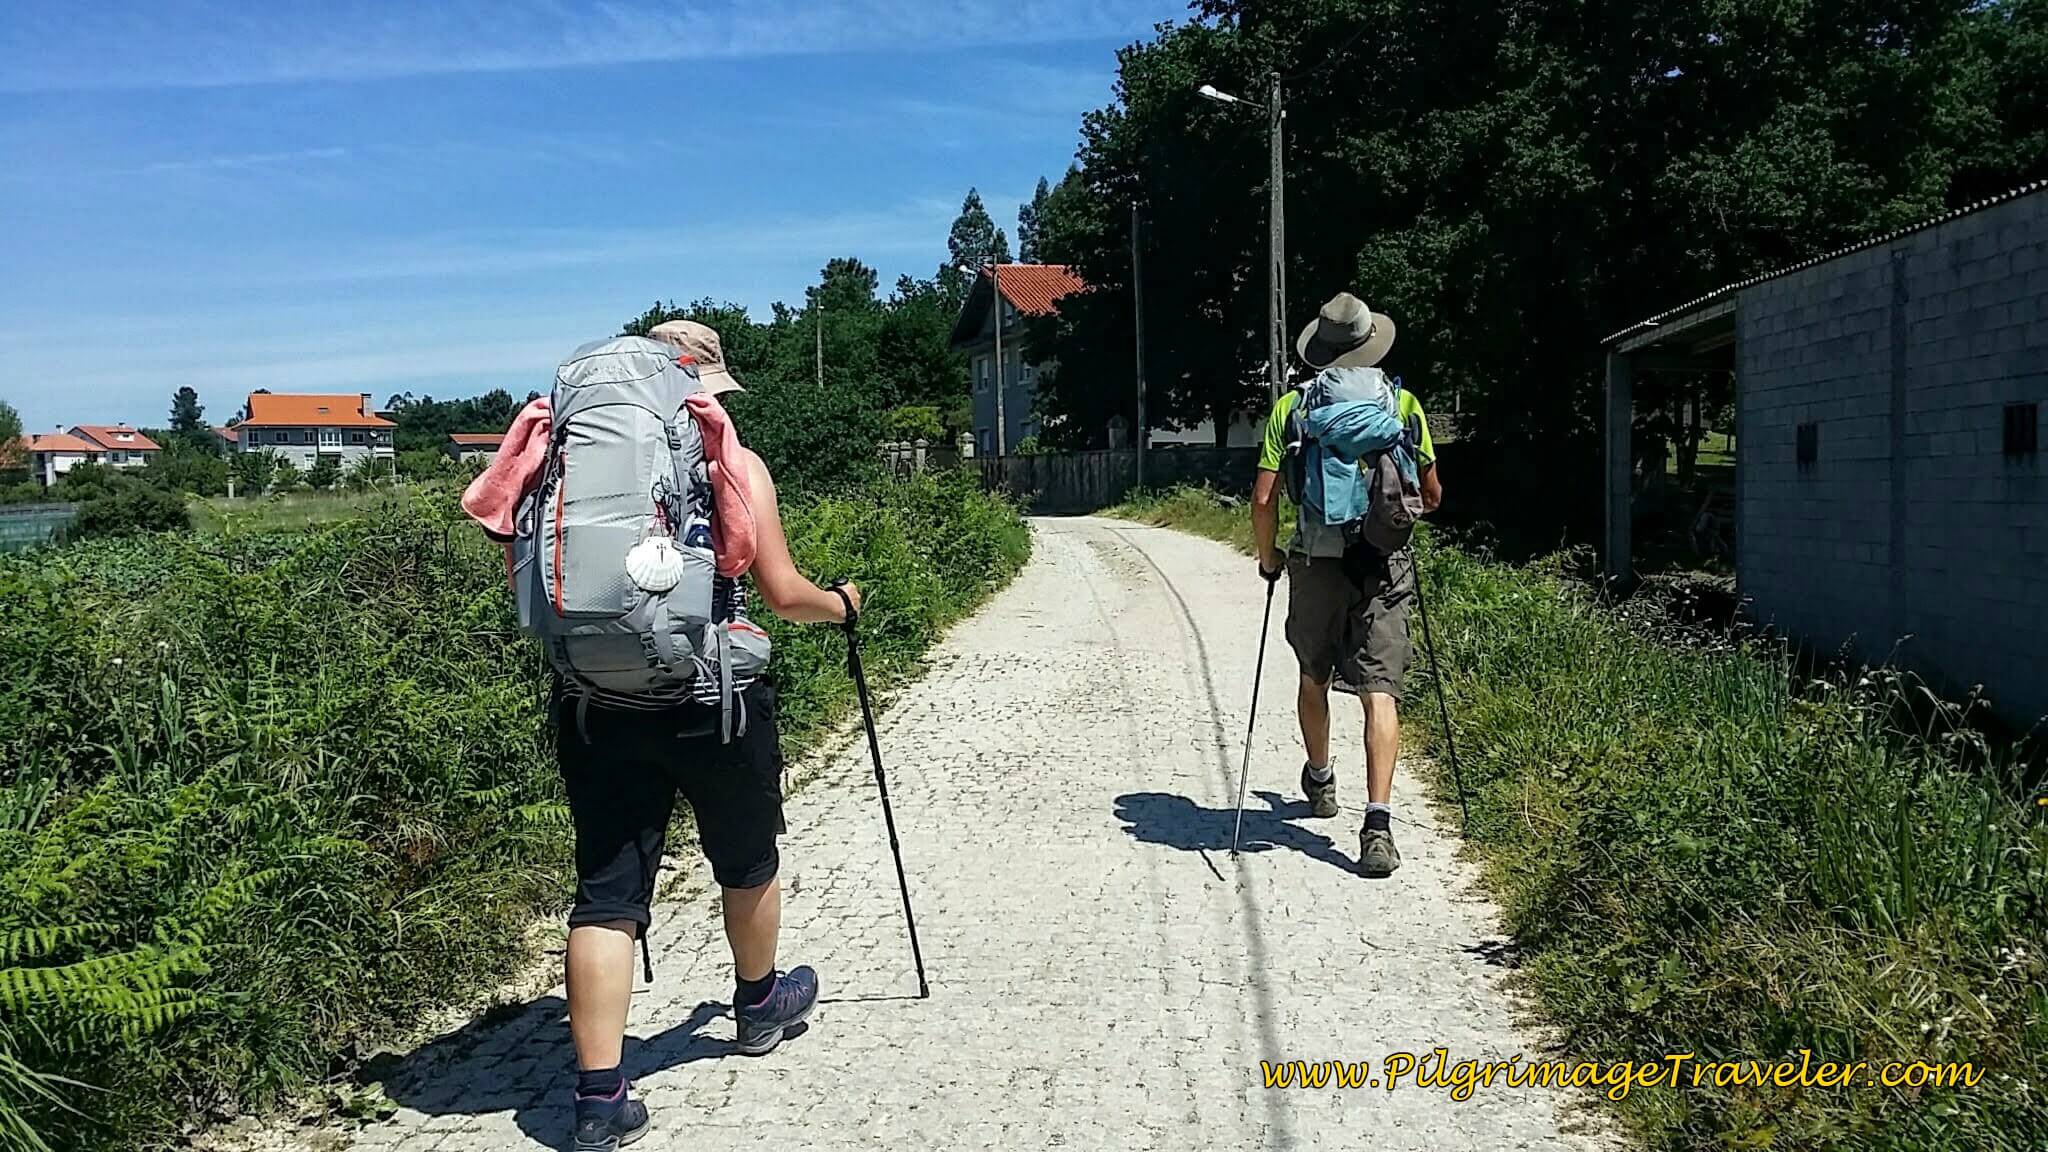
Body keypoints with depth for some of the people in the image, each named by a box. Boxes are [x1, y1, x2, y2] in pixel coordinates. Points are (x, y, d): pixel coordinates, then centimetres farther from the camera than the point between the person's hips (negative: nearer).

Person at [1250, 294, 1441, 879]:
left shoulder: (1291, 407, 0)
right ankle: (1377, 820, -15)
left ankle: (1320, 780, 42)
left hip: (1315, 562, 1)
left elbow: (1264, 500, -5)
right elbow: (1432, 495, 9)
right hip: (1384, 565, 0)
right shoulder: (1403, 404, 3)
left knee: (1313, 677, 21)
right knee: (1379, 691, -3)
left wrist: (1267, 558, 11)